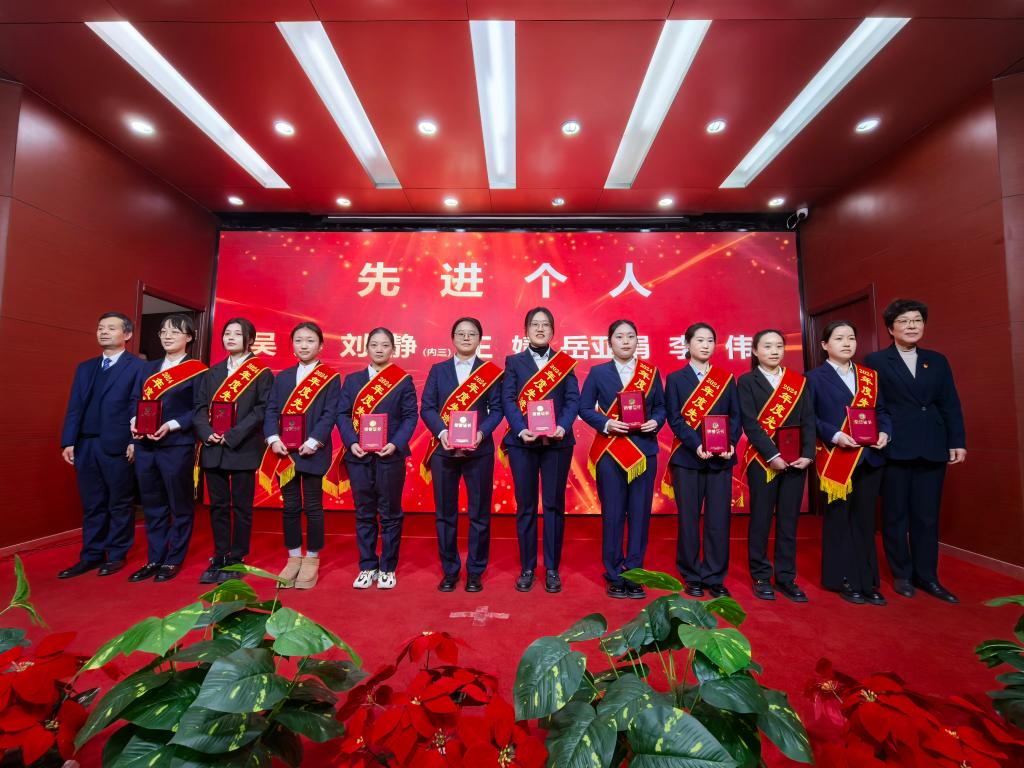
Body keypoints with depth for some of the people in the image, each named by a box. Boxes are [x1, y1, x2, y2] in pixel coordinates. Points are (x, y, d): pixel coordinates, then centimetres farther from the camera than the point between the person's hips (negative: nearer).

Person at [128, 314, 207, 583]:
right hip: (144, 446, 6)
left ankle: (173, 561, 18)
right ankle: (154, 559, 26)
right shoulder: (148, 367, 16)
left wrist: (171, 426, -19)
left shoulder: (197, 371, -3)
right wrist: (134, 422, -4)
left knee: (180, 506, 5)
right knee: (152, 505, 14)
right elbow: (135, 399, 13)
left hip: (177, 446, -6)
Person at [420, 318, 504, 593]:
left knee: (479, 513, 6)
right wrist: (442, 431, -14)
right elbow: (427, 407, 3)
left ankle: (475, 572, 22)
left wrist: (481, 432, -18)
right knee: (445, 513, 9)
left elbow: (496, 409, -1)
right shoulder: (438, 370, 10)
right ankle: (449, 570, 25)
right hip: (443, 450, 2)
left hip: (479, 450, -1)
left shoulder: (491, 371, 5)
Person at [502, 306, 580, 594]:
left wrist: (563, 427, -17)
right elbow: (508, 400, -2)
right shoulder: (514, 361, 8)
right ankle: (527, 568, 21)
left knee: (554, 505, 7)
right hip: (522, 442, 0)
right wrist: (521, 430, -17)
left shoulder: (564, 362, 9)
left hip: (557, 442, 1)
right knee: (525, 506, 8)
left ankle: (552, 569, 20)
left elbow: (573, 399, 0)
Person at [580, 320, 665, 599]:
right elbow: (585, 409, 2)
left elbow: (661, 406, 11)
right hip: (610, 451, -1)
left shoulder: (652, 372, 9)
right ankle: (614, 575, 17)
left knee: (640, 513, 4)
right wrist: (606, 424, -14)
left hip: (644, 450, 2)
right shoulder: (598, 373, 4)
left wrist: (655, 422, -9)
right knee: (613, 514, 3)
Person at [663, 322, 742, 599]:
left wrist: (731, 443, -11)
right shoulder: (675, 378, 4)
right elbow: (675, 419, -4)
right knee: (689, 519, 5)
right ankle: (692, 576, 19)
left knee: (719, 519, 3)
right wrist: (697, 445, -17)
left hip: (721, 458, 2)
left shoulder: (726, 378, 12)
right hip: (687, 458, -2)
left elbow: (736, 416, 6)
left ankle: (715, 578, 18)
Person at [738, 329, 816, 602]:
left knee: (789, 521, 9)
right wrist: (772, 455, -16)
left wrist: (807, 454, -8)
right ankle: (761, 577, 17)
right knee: (761, 520, 5)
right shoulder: (747, 382, -1)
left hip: (795, 461, 3)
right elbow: (750, 424, -9)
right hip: (762, 461, -3)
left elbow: (808, 421, 5)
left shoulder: (799, 381, 10)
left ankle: (786, 578, 20)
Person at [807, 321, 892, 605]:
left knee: (865, 520, 11)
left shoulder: (869, 375, 13)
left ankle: (867, 582, 21)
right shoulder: (815, 377, -2)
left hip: (869, 457, 5)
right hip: (836, 458, -4)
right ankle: (843, 580, 16)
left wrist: (884, 432, -5)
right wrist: (834, 435, -18)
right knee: (839, 519, 5)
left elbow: (881, 410, 13)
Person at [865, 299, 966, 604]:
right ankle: (902, 575, 18)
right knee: (895, 516, 6)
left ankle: (927, 576, 21)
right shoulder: (876, 361, 0)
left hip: (932, 449, 4)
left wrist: (958, 442, 3)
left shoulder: (937, 361, 12)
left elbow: (950, 405, 10)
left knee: (927, 516, 9)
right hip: (894, 449, -3)